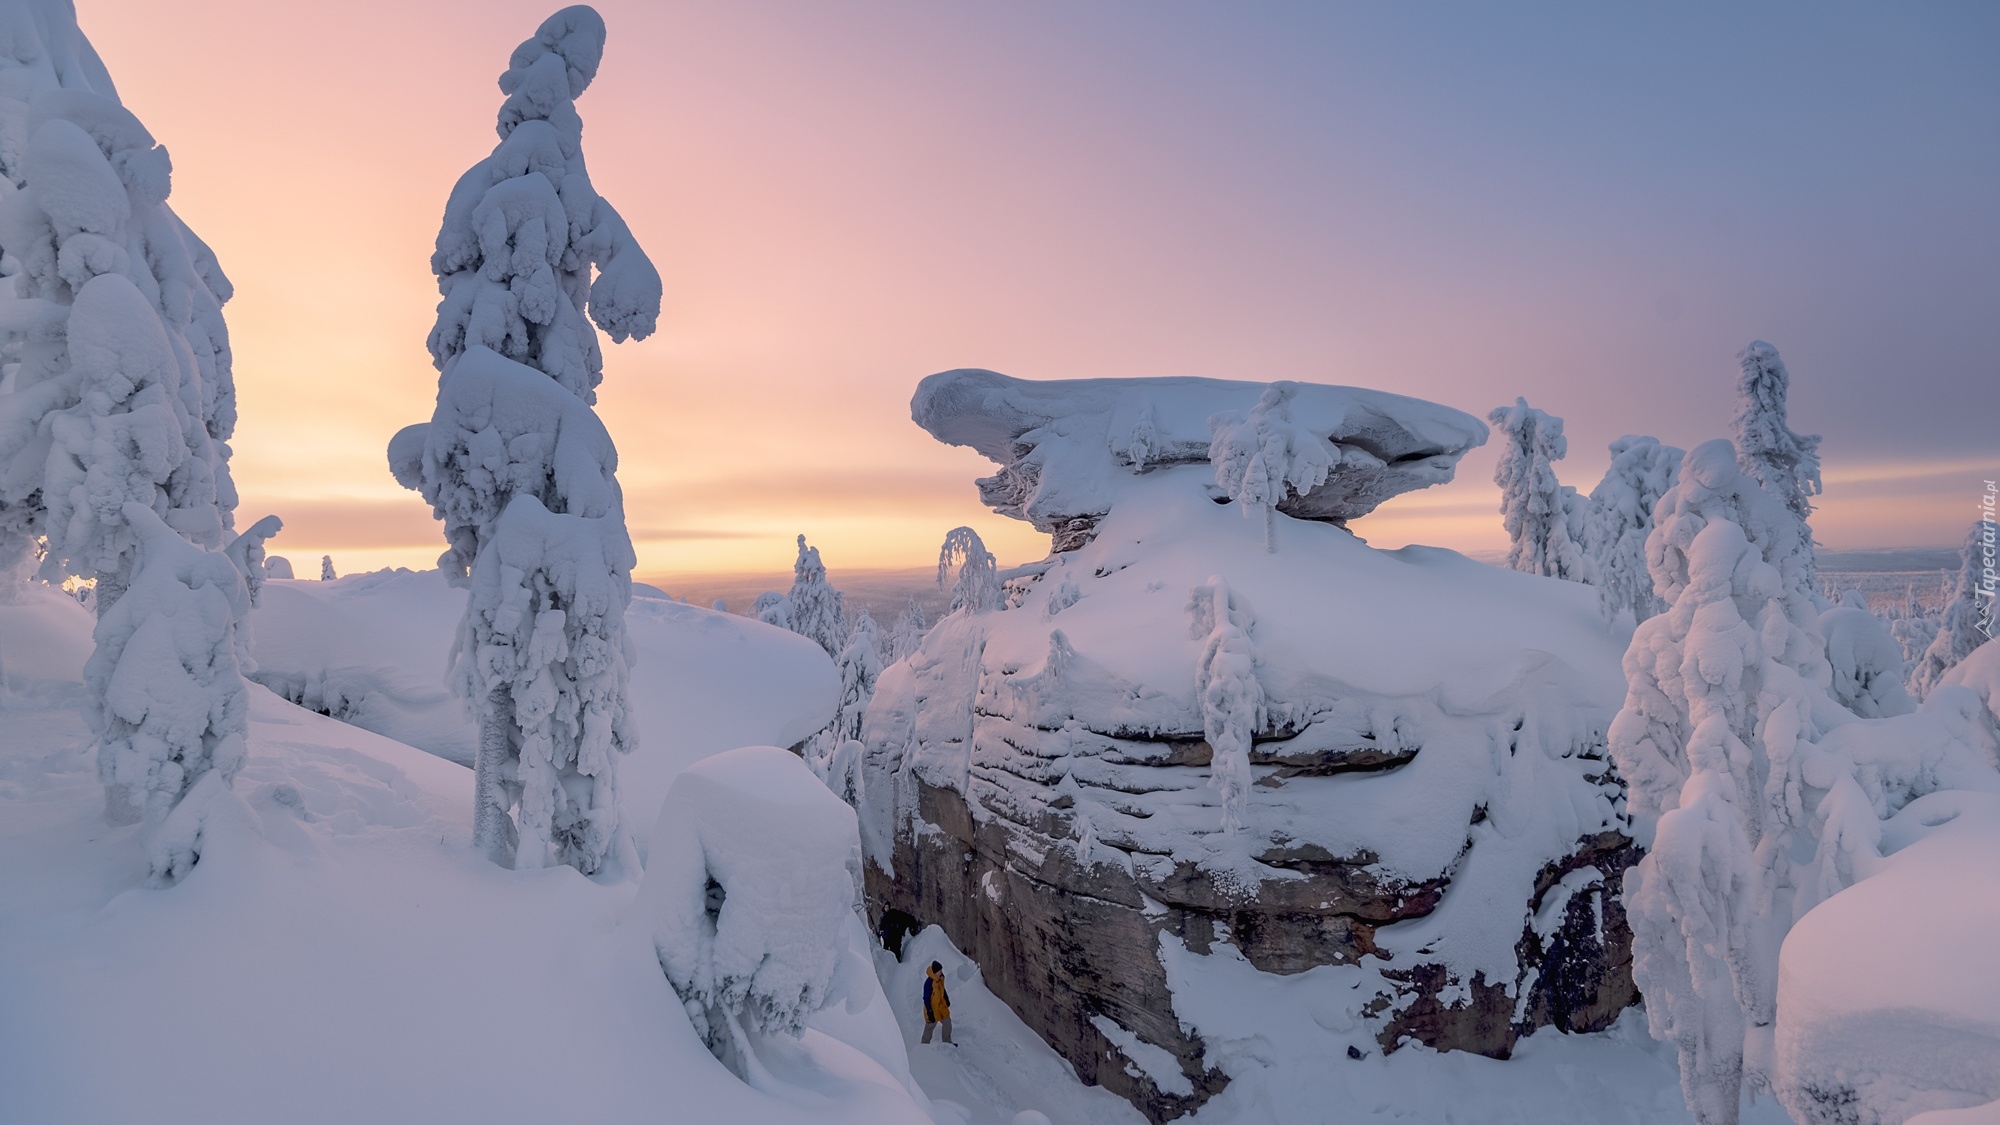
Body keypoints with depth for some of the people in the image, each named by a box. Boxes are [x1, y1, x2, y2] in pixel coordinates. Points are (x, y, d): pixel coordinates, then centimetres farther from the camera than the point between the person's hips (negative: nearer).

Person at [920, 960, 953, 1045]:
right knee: (930, 1026, 11)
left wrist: (946, 999, 22)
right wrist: (930, 1013, -23)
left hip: (941, 1005, 7)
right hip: (932, 1008, -7)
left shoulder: (940, 978, -9)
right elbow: (926, 999, -26)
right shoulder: (929, 983, -32)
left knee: (947, 1022, 15)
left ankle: (947, 1042, 35)